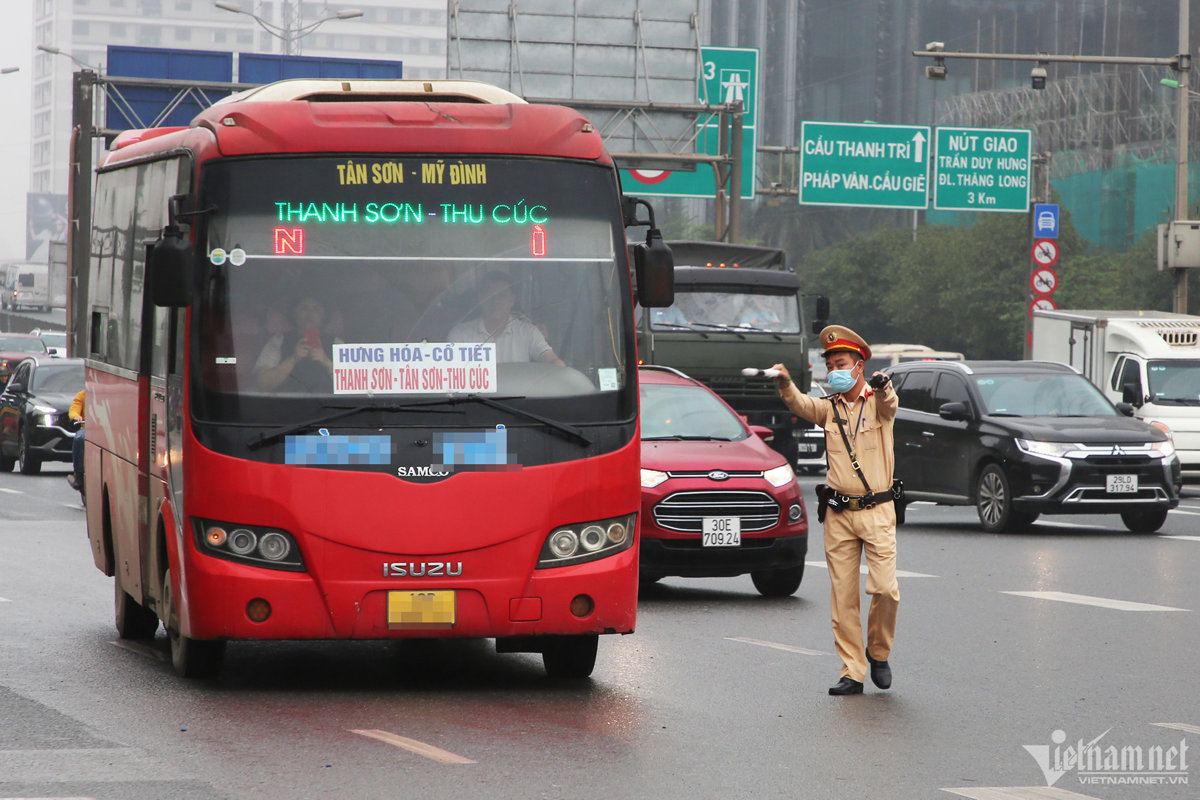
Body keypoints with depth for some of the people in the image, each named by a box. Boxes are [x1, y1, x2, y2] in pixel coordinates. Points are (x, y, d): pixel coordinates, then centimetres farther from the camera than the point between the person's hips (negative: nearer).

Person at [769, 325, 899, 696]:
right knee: (843, 596, 1)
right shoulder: (829, 408, 8)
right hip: (838, 513, 3)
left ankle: (878, 653, 14)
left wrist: (884, 387, -47)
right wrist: (786, 384, -33)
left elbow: (889, 403, -22)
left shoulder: (877, 404, 1)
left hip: (877, 511, -3)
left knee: (885, 588, -11)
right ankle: (852, 673, 6)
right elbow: (800, 405, -10)